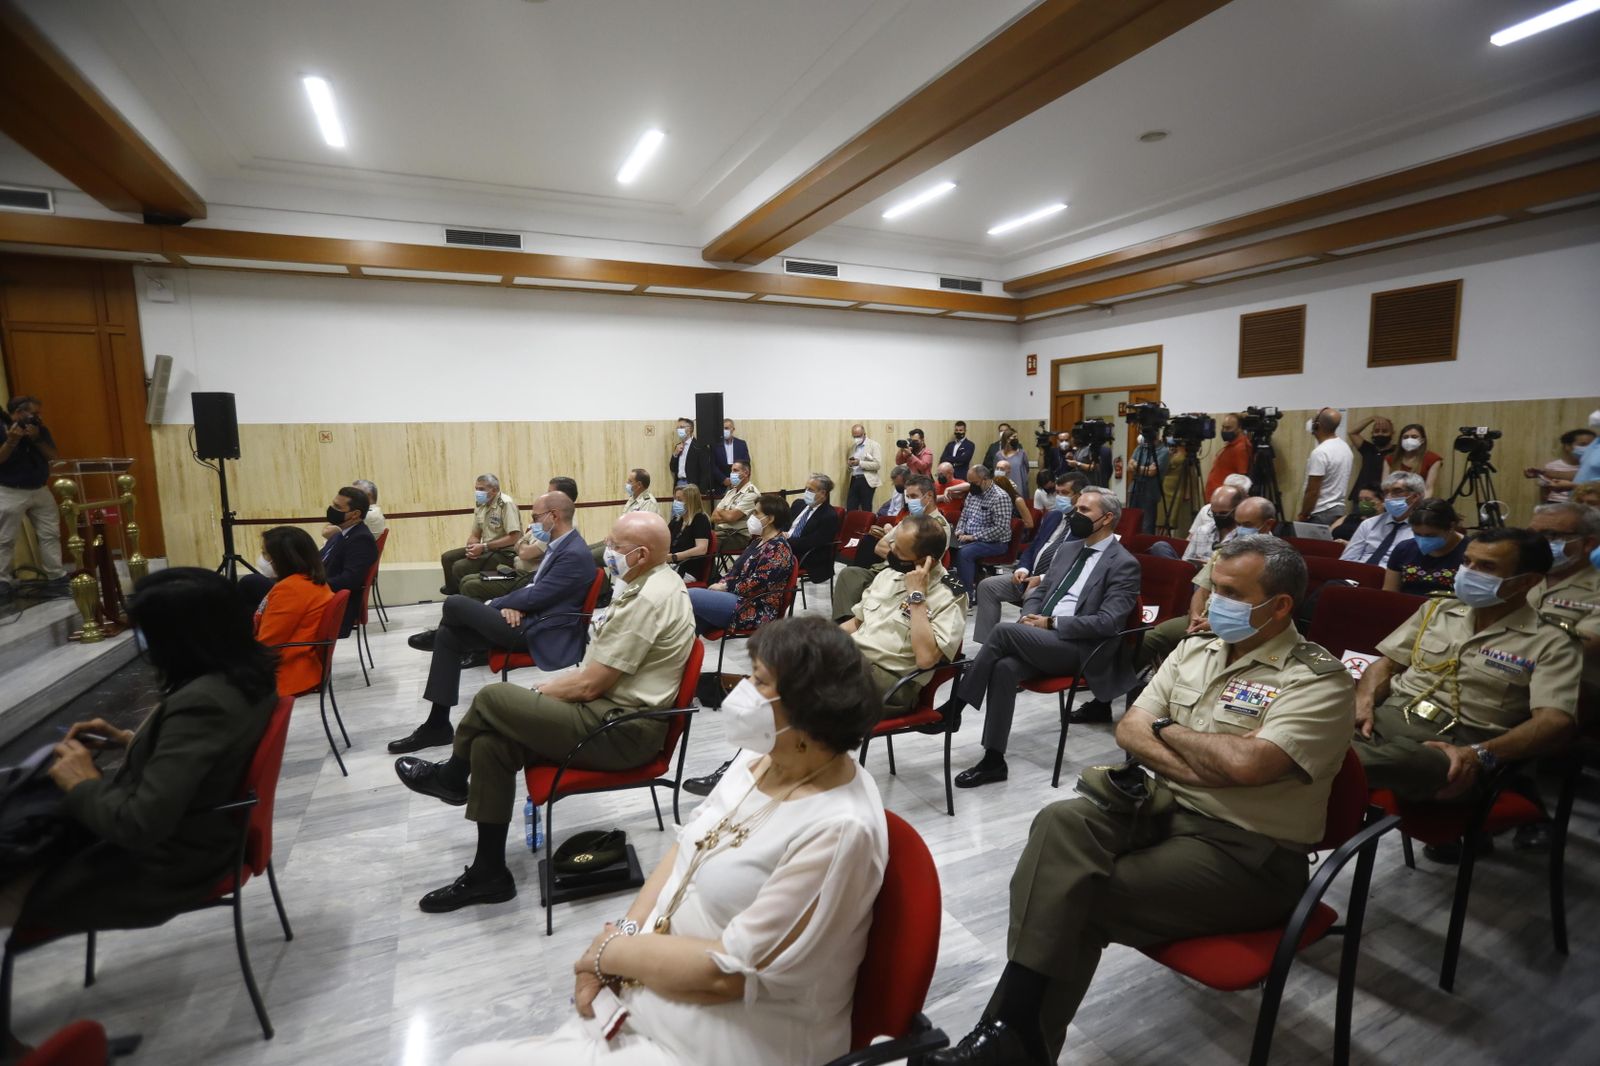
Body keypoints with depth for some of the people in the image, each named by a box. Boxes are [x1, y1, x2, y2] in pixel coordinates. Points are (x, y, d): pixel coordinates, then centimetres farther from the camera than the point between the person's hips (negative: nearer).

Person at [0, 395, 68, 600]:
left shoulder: (40, 429, 4)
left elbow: (52, 456, 0)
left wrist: (37, 439, -14)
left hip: (40, 490, 5)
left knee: (50, 535, 4)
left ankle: (56, 579, 10)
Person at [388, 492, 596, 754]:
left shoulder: (575, 554, -20)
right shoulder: (560, 545, 12)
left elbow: (534, 597, -21)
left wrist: (495, 604, -5)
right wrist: (510, 605, -4)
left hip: (542, 632, -10)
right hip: (530, 620, 10)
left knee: (455, 604, -14)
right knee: (448, 636, 2)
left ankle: (435, 636, 26)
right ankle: (437, 724, 6)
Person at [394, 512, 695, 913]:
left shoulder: (646, 602, -23)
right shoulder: (656, 583, 9)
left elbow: (589, 685, -19)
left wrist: (542, 691, -2)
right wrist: (551, 686, 7)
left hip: (620, 729, -10)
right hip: (619, 710, 10)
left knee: (492, 699, -9)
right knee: (490, 741, 3)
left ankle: (451, 777, 23)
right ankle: (489, 873, 15)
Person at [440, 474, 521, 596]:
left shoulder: (506, 504, -18)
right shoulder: (480, 504, 7)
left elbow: (513, 538, -23)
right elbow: (475, 535, 13)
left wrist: (484, 547, -23)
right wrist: (472, 547, -11)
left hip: (504, 553, -9)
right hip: (485, 549, 9)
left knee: (460, 567, -20)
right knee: (447, 557, 4)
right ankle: (452, 591, 23)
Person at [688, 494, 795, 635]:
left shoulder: (778, 549, -17)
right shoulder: (759, 540, 14)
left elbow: (754, 586, -22)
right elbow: (737, 567, 17)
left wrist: (725, 587, -9)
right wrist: (721, 584, -1)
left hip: (754, 611, -10)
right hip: (741, 598, 10)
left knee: (689, 596, -15)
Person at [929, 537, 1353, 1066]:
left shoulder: (1318, 679, -9)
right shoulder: (1194, 651, 11)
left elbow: (1247, 763, -25)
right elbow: (1129, 729, 4)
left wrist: (1168, 729, -8)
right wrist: (1201, 769, -12)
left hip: (1245, 851, -5)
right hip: (1163, 807, 6)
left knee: (1087, 897, -23)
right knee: (1061, 822, -24)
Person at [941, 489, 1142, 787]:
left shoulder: (1124, 564, -4)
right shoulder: (1068, 548, 18)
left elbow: (1107, 623, -14)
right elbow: (1039, 591, 20)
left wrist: (1052, 623, -15)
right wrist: (1030, 618, -2)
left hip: (1079, 649, -6)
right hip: (1041, 640, 6)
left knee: (1004, 630, -27)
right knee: (1004, 667, -26)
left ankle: (955, 706, -16)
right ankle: (993, 759, -19)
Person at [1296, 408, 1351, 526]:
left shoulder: (1320, 452, -19)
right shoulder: (1345, 447, 11)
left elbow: (1312, 491, -20)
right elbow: (1339, 483, 17)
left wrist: (1302, 516, -11)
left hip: (1321, 514, -10)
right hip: (1339, 510, 10)